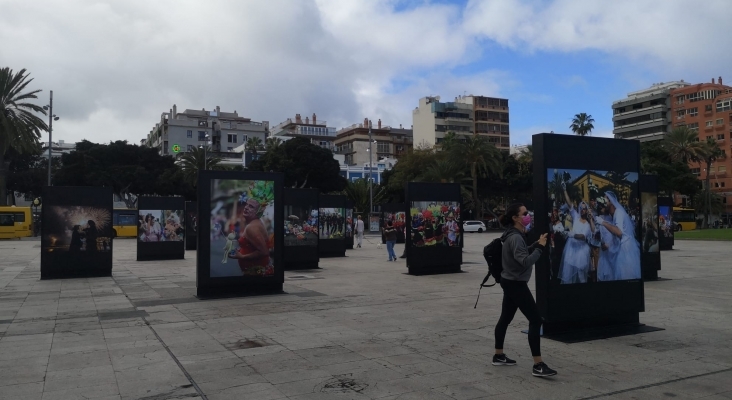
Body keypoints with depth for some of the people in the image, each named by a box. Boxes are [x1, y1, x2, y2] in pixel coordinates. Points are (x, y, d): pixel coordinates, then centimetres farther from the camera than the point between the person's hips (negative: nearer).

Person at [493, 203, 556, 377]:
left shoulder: (514, 235, 9)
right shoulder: (515, 237, -22)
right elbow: (525, 262, -28)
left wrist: (536, 244, 6)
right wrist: (540, 248, -21)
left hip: (510, 282, 10)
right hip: (516, 284, -10)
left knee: (505, 318, 16)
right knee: (535, 320, -9)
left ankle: (499, 355, 27)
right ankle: (538, 365, -7)